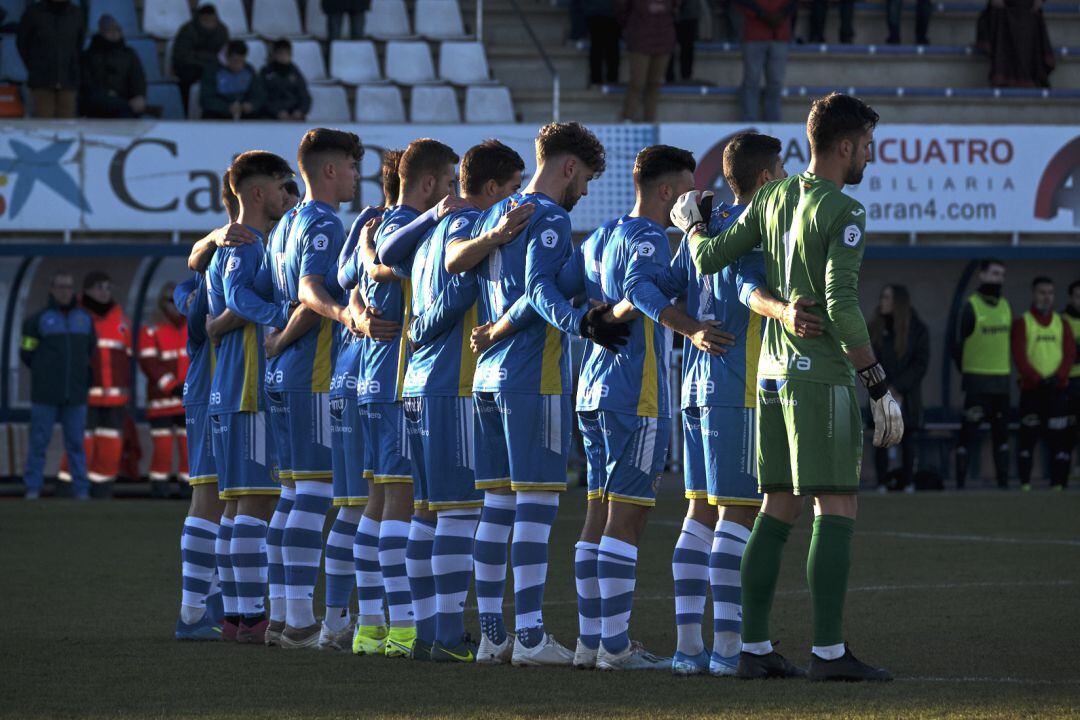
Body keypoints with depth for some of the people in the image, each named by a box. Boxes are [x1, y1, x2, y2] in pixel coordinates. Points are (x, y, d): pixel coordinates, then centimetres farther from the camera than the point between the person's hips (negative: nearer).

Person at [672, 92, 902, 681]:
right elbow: (841, 306, -19)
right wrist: (880, 385, -16)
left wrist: (692, 226, 32)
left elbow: (709, 259, 10)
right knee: (836, 511, -6)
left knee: (777, 511, 10)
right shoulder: (842, 212, -12)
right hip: (823, 375, -8)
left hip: (773, 372, 8)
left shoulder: (774, 198, 9)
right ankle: (828, 651, -10)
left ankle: (754, 648, 9)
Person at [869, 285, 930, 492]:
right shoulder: (875, 328, 5)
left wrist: (897, 388, -12)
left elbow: (921, 365, -4)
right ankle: (882, 485, -3)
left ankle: (908, 485, 4)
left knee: (908, 442, 0)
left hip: (907, 396, -1)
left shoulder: (917, 330, 0)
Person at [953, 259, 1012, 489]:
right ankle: (960, 483, -4)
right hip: (977, 383, -7)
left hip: (1001, 381, 7)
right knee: (969, 432, -7)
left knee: (1001, 433, 10)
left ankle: (1003, 483, 16)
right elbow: (959, 343, -6)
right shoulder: (971, 307, -8)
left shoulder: (1005, 306, 11)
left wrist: (1002, 369, 13)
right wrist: (966, 372, -2)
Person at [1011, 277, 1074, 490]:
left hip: (1058, 389, 2)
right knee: (1028, 435, -3)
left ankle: (1058, 483, 1)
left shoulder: (1062, 324, 13)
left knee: (1059, 436, -2)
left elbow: (1070, 353, 4)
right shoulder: (1022, 323, 4)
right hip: (1031, 389, -2)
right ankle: (1025, 483, 1)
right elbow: (1019, 356, -6)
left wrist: (1058, 376, -14)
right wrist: (1039, 379, -16)